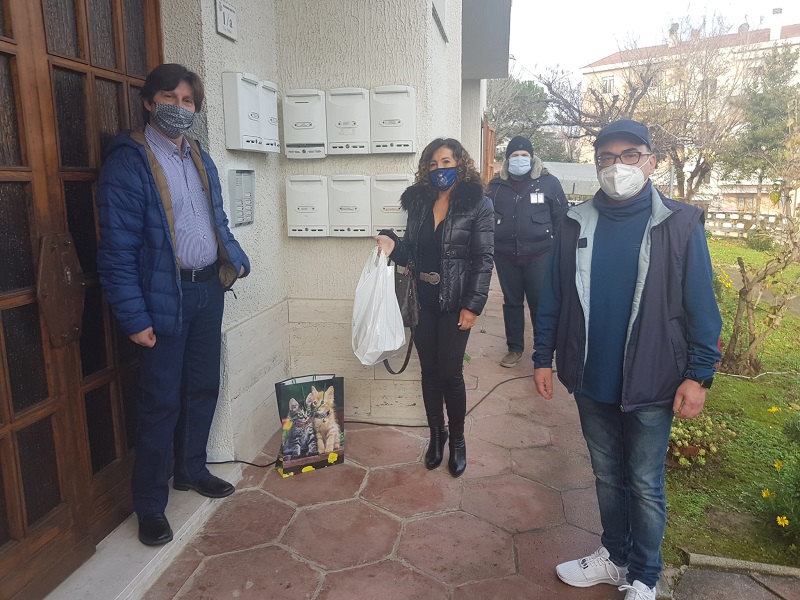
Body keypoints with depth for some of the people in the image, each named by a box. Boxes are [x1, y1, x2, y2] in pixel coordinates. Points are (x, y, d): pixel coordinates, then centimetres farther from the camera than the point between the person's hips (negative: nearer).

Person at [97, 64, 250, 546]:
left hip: (209, 289, 7)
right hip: (166, 298, -7)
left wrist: (238, 260, 4)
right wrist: (134, 317, -18)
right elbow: (118, 248, -15)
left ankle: (191, 470, 37)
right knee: (162, 402, 1)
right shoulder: (128, 162, -11)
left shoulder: (201, 158, 11)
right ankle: (150, 505, 18)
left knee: (203, 387, 17)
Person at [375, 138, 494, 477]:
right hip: (422, 300, 4)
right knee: (429, 370, 12)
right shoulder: (418, 201, 7)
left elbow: (483, 259, -9)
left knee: (450, 372, 1)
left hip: (454, 303, -4)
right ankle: (436, 433, 31)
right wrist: (394, 247, -8)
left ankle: (457, 440, 23)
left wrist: (472, 305, -13)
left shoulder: (477, 204, -6)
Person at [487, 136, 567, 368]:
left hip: (539, 255, -2)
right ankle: (515, 347, 25)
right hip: (505, 256, 3)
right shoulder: (496, 185, 6)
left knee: (540, 303, 3)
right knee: (512, 302, 12)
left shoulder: (549, 182, 0)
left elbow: (561, 218, 3)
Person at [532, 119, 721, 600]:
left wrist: (699, 375, -10)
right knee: (607, 475, 19)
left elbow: (701, 306, -7)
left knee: (645, 485, 11)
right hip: (591, 380, 3)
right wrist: (543, 357, 4)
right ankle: (615, 556, 40)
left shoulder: (680, 224, -8)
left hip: (651, 384, -3)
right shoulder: (576, 224, 1)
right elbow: (554, 296, 5)